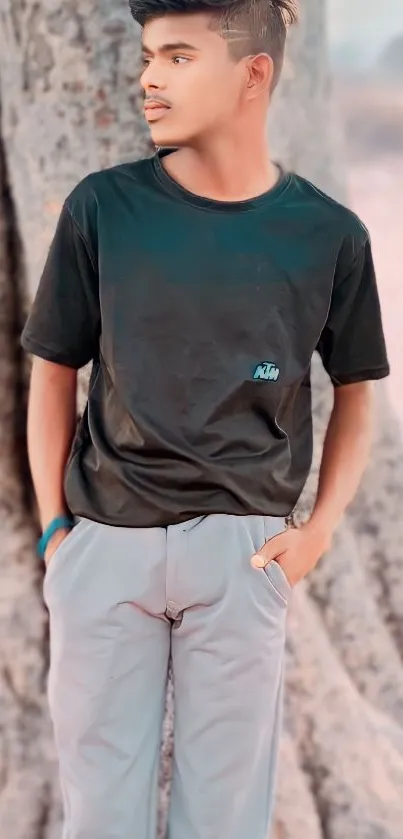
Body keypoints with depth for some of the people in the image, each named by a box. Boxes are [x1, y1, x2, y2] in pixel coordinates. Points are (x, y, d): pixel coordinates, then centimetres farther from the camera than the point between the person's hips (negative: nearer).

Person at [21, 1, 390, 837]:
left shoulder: (328, 234, -2)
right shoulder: (103, 208, -3)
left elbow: (355, 394, 10)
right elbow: (55, 371, 6)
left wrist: (319, 529, -1)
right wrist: (53, 528, 1)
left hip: (241, 550, 0)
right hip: (103, 543, 1)